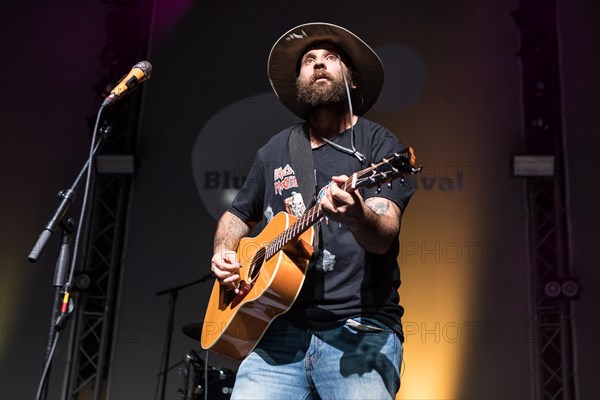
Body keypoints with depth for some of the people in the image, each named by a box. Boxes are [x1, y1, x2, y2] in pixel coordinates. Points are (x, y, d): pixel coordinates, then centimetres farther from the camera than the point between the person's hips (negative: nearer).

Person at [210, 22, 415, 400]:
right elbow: (238, 215, 29)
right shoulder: (275, 150, 15)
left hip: (359, 330, -3)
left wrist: (357, 215, -35)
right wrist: (224, 253, 9)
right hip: (281, 329, 3)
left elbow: (384, 237, -13)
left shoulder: (378, 143, 2)